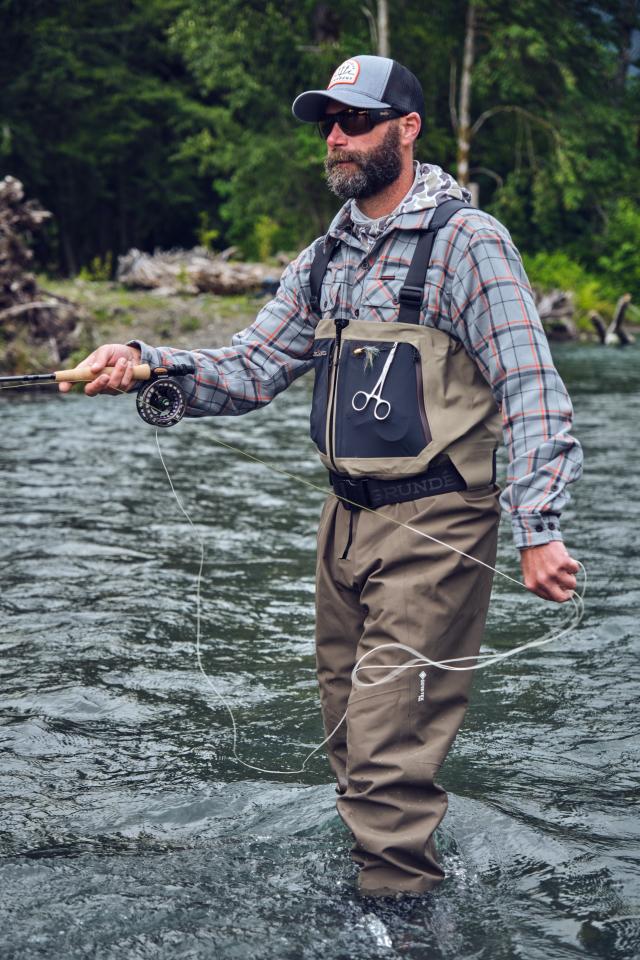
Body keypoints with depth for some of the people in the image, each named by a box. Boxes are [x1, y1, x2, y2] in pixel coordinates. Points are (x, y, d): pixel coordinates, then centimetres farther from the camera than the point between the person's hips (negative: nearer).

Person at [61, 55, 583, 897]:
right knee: (349, 728, 16)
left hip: (434, 529, -8)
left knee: (389, 750, -8)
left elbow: (531, 387, -14)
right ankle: (378, 875, 31)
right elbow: (250, 369, 11)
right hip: (346, 520, 8)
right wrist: (145, 363, -7)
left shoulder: (465, 240, -9)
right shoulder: (326, 258, 14)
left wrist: (538, 527, -22)